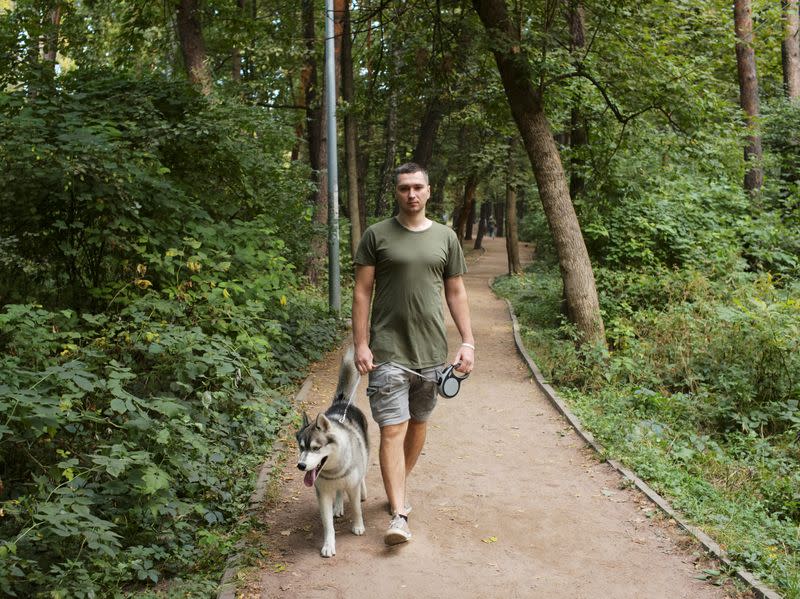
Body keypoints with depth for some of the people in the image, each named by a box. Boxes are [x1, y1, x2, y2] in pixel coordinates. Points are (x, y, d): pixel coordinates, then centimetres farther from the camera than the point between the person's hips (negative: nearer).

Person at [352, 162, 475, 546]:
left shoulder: (445, 237, 8)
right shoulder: (377, 235, 0)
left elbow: (456, 293, 11)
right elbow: (362, 292, -1)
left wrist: (468, 342, 4)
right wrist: (360, 345, -7)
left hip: (431, 351, 4)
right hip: (388, 351, -3)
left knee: (418, 423, 14)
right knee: (392, 429, -8)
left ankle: (399, 488, 34)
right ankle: (399, 514, -7)